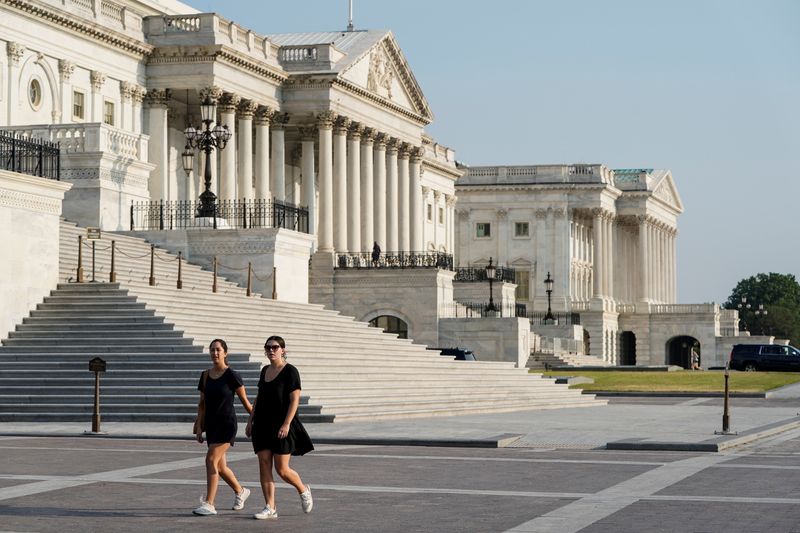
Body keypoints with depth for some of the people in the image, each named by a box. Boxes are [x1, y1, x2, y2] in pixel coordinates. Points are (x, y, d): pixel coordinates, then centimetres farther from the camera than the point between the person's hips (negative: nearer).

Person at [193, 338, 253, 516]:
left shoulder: (231, 375, -9)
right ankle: (240, 492, 37)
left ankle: (208, 504, -16)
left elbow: (244, 400, -2)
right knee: (220, 466, 12)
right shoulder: (205, 376, 7)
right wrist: (199, 427, 7)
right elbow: (202, 403, 13)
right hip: (211, 425, 6)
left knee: (211, 460, -17)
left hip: (227, 424, -6)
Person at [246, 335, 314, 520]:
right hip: (263, 425, 6)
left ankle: (303, 490, 24)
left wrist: (286, 423, -22)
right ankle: (270, 508, 2)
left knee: (282, 470, -4)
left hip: (281, 426, -6)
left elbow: (295, 400, -14)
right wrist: (250, 420, 15)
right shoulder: (265, 370, 13)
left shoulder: (290, 371, -8)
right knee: (264, 466, -1)